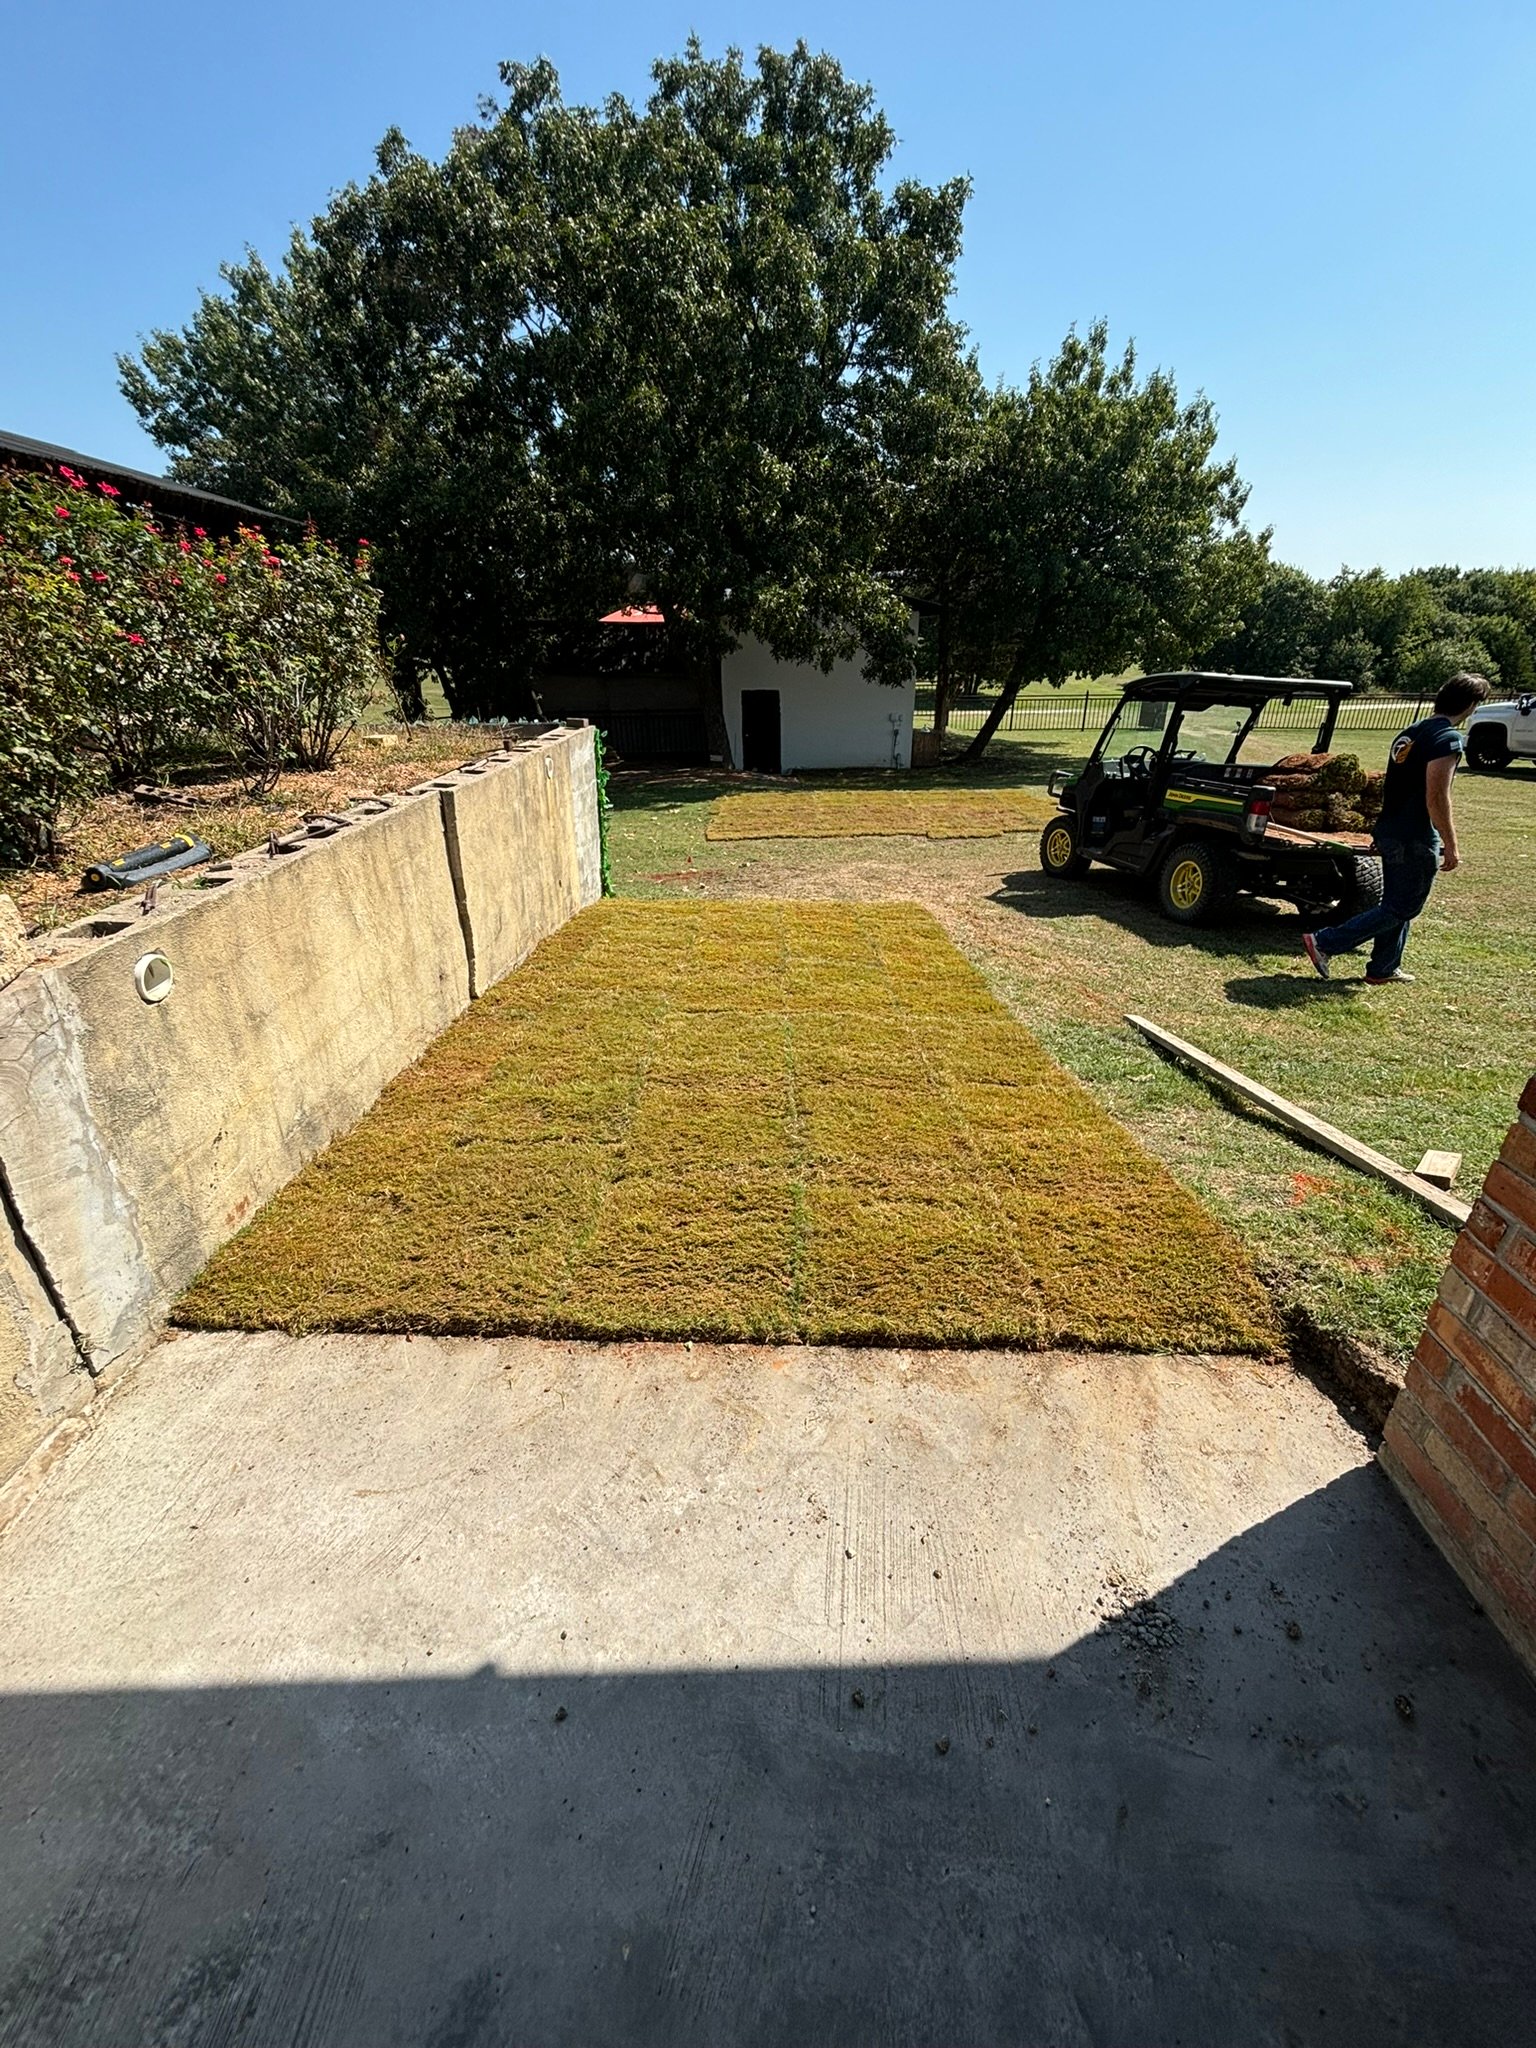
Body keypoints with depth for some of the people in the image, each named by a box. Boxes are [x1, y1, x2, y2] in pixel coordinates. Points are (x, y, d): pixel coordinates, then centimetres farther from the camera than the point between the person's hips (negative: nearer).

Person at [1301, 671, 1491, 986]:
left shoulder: (1411, 732, 11)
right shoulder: (1448, 739, -16)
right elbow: (1436, 799, -21)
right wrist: (1451, 847, -14)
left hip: (1390, 831, 9)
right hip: (1415, 840, -9)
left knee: (1397, 904, 17)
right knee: (1401, 909, -1)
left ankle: (1383, 970, 23)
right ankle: (1323, 943, -8)